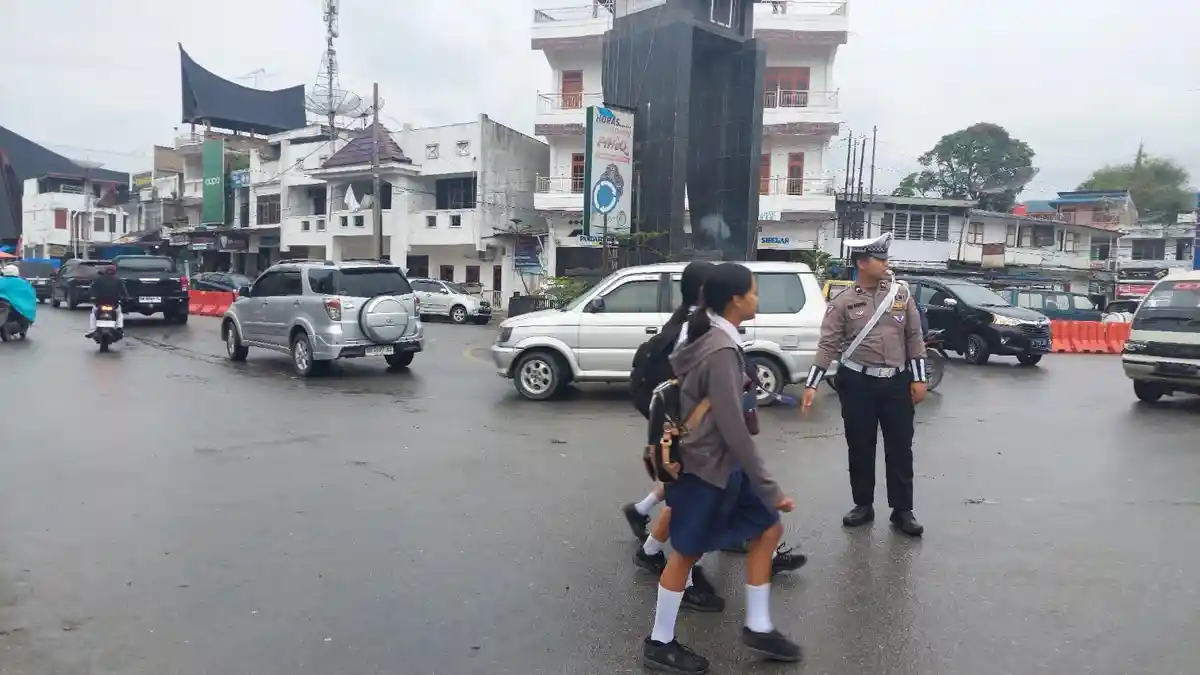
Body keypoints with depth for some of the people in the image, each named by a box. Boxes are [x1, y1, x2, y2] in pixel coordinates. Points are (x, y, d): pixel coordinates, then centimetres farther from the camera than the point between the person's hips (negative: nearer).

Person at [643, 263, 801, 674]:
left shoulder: (710, 339, 4)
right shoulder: (721, 351, -26)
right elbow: (734, 431, -27)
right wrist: (770, 489, -21)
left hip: (723, 463, 9)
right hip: (707, 466, -9)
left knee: (768, 529, 13)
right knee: (688, 552, 5)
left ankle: (758, 627, 24)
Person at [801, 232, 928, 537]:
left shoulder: (901, 293, 3)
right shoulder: (843, 302, -3)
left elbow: (914, 337, 5)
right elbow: (828, 344, -7)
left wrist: (919, 378, 0)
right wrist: (811, 385, -14)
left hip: (897, 382, 1)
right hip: (858, 383, -1)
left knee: (900, 447, 6)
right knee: (860, 447, 8)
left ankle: (902, 511, 18)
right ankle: (863, 505, 24)